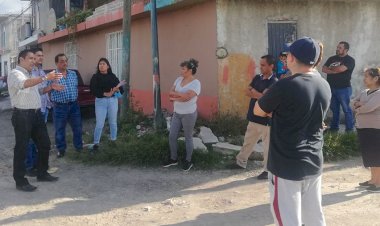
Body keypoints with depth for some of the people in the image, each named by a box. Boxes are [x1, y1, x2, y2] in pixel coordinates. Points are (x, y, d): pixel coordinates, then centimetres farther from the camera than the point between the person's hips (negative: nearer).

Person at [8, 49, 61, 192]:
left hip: (36, 113, 9)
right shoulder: (15, 74, -9)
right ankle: (20, 181, 7)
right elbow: (24, 84, -33)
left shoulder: (30, 75, 20)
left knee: (44, 144, 13)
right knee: (21, 148, -2)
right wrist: (45, 78, -42)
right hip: (22, 115, -9)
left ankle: (42, 173, 28)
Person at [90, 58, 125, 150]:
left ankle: (113, 140, 26)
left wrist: (117, 90, -20)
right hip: (100, 101, -2)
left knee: (113, 122, 11)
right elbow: (93, 90, -13)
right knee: (99, 124, -1)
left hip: (113, 101, 2)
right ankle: (96, 143, 9)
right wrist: (105, 94, -22)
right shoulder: (95, 77, -1)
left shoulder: (113, 76, 5)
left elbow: (121, 89, 3)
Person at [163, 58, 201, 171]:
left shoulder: (196, 83, -17)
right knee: (172, 136, 8)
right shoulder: (179, 79, 3)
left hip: (189, 114, -6)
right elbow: (171, 93, -2)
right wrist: (181, 95, -19)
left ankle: (188, 161, 22)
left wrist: (175, 95, -14)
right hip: (177, 113, 6)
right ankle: (173, 159, 26)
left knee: (188, 138, 7)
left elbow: (186, 97, -28)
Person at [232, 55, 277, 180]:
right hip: (253, 117, 7)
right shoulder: (257, 78, 7)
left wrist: (254, 92, -8)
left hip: (266, 119, -7)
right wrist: (260, 95, -14)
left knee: (268, 145, 5)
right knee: (248, 141, 20)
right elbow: (247, 92, 1)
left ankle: (268, 170, 16)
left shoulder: (274, 82, -16)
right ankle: (241, 161, 36)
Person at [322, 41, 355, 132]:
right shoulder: (332, 58, 12)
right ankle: (334, 127, 23)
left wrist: (330, 68, -1)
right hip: (331, 88, 5)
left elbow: (340, 69, -20)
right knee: (334, 109, 13)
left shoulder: (350, 60, -5)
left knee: (346, 109, -1)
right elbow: (324, 69, 2)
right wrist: (334, 70, -14)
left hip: (344, 89, -5)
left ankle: (350, 129, 6)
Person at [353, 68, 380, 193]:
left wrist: (358, 109, -5)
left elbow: (369, 107, -23)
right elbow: (354, 102, 9)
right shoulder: (365, 92, 13)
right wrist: (359, 104, -12)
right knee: (369, 155, 14)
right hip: (362, 128, 8)